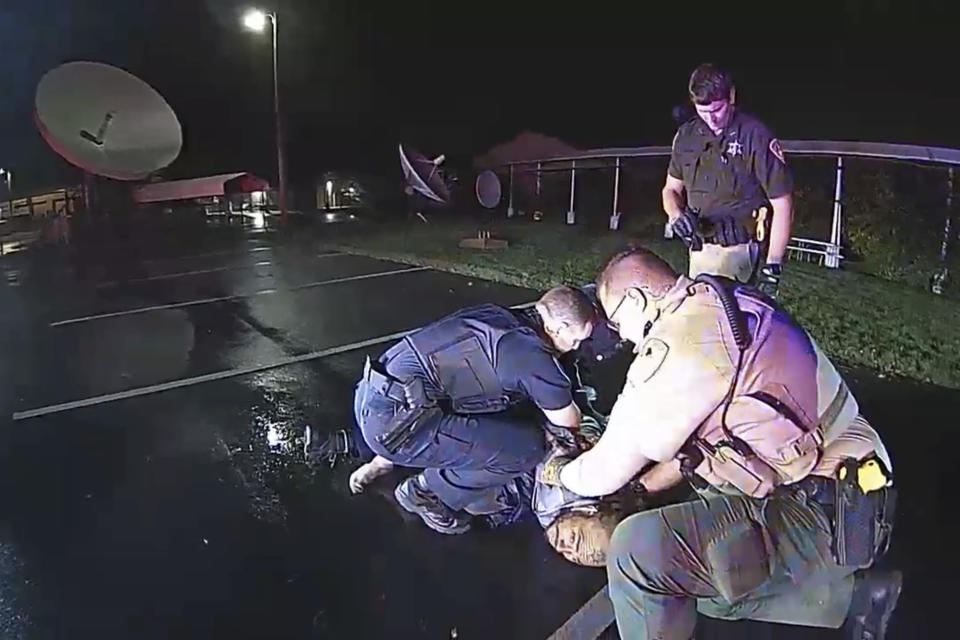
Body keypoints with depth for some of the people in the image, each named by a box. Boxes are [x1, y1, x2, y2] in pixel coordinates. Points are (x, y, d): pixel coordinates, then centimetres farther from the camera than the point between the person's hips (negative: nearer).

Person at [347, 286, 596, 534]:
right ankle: (423, 492, 11)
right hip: (391, 422, -9)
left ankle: (385, 462, 26)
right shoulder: (534, 357, -10)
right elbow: (569, 423, 7)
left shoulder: (496, 316, 12)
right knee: (526, 447, -7)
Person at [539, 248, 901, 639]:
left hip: (825, 517, -10)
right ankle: (852, 593, 19)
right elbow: (696, 437, 22)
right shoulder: (718, 310, 11)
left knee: (639, 549, -22)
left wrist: (561, 474, 11)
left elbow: (609, 469, -9)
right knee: (711, 586, 24)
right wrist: (641, 486, 24)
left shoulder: (679, 341, -20)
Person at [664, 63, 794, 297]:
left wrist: (773, 265, -11)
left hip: (736, 249, -6)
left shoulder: (755, 135, -9)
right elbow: (672, 189, 18)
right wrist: (676, 215, -6)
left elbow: (782, 204, -7)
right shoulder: (687, 135, 7)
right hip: (699, 248, 6)